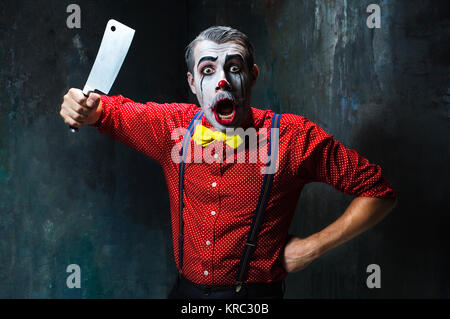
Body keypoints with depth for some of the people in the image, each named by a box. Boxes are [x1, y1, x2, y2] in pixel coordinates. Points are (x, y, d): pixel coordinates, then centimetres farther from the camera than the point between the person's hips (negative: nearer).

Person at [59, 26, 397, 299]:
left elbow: (378, 191, -7)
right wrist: (82, 106, -11)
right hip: (186, 291, 4)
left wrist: (313, 246, -12)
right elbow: (110, 110, 12)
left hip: (258, 292, -4)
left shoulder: (295, 137, -15)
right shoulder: (171, 125, -6)